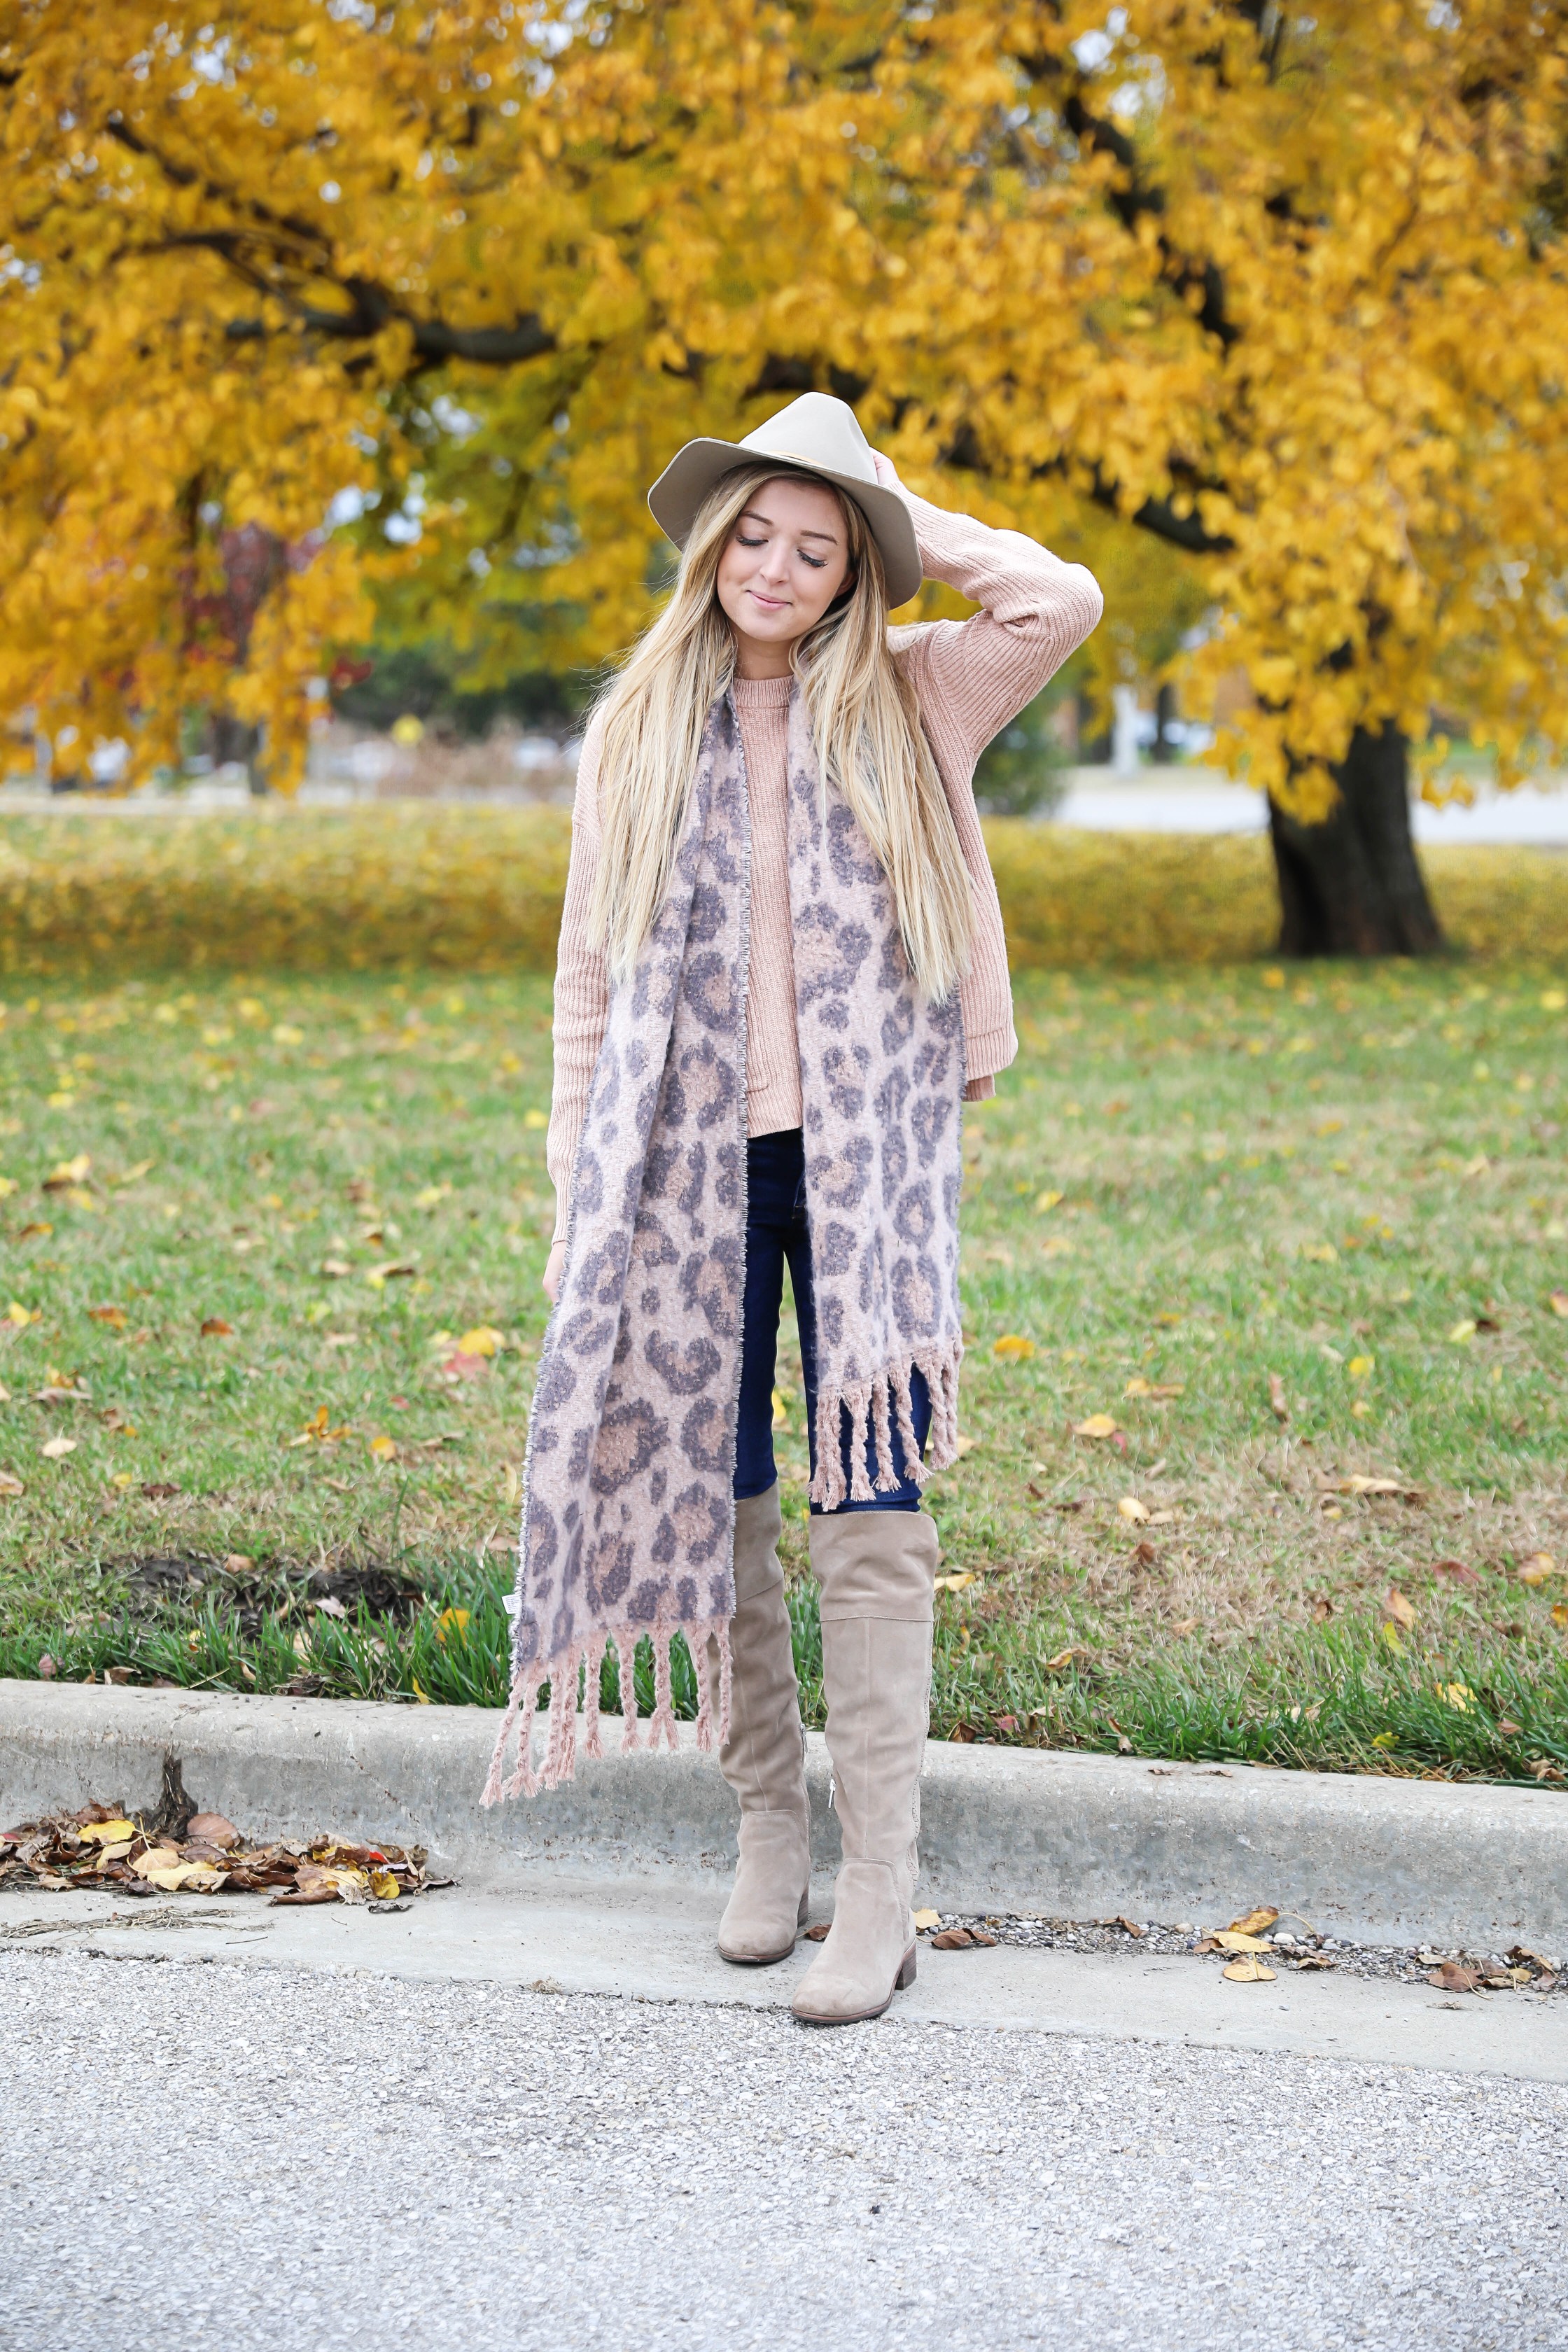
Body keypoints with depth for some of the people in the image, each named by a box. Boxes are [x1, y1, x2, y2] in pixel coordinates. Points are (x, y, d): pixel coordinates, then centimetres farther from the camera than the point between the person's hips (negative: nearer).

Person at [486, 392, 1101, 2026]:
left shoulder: (908, 700, 5)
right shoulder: (637, 731, 8)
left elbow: (1062, 602, -12)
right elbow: (590, 969, 11)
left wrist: (910, 529, 0)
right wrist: (574, 1164, 6)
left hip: (863, 1157, -2)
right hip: (689, 1162, 2)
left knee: (870, 1512, -5)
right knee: (711, 1496, 7)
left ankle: (878, 1893, -3)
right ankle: (767, 1824, 23)